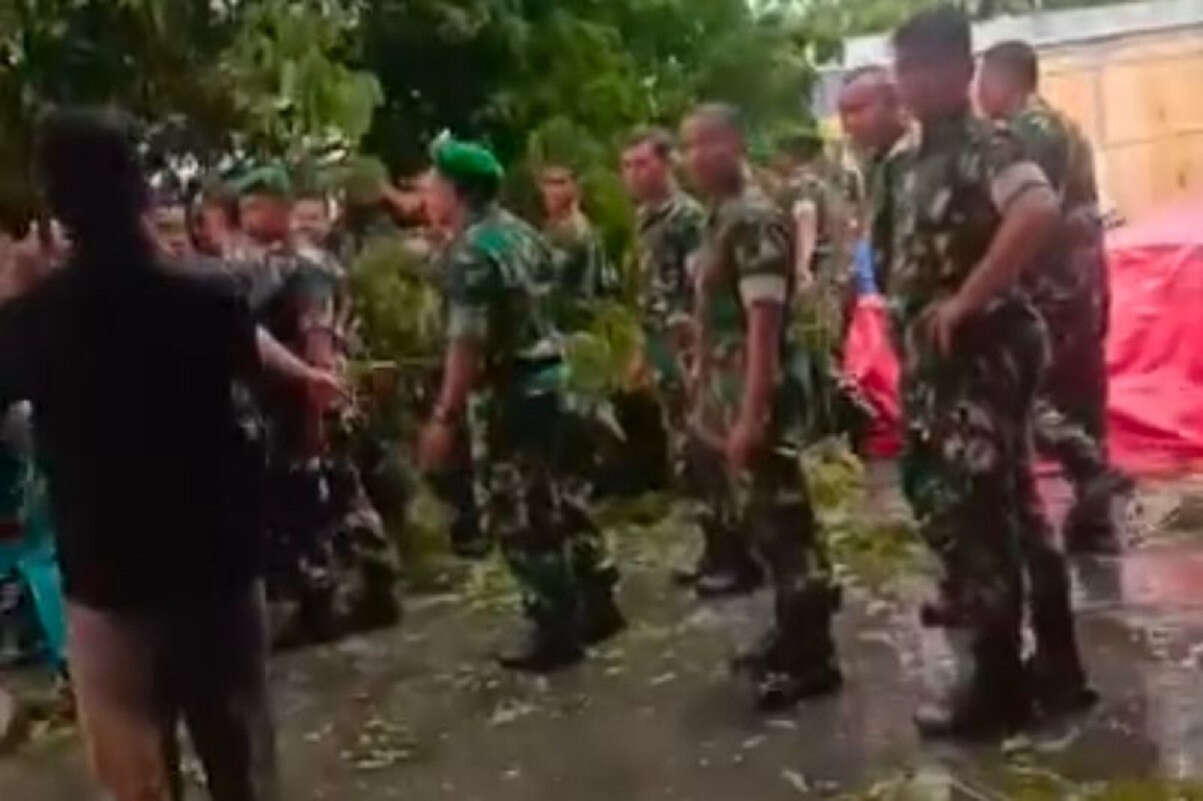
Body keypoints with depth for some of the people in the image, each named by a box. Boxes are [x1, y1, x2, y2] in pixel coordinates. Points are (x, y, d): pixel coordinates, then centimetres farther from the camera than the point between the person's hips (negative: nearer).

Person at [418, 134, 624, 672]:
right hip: (546, 374, 9)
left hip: (506, 391, -9)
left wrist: (444, 417, -22)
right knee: (557, 497, 17)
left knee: (518, 514, -1)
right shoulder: (517, 230, 10)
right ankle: (596, 603, 25)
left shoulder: (469, 251, -18)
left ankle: (555, 631, 6)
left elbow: (467, 343, -23)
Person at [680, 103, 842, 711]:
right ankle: (792, 635, 31)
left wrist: (752, 416, -25)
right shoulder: (719, 218, 14)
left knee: (782, 525, -2)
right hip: (723, 398, 10)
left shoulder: (755, 221, -15)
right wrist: (703, 394, 20)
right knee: (757, 523, 18)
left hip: (753, 401, -10)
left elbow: (764, 325, -21)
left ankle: (811, 657, 7)